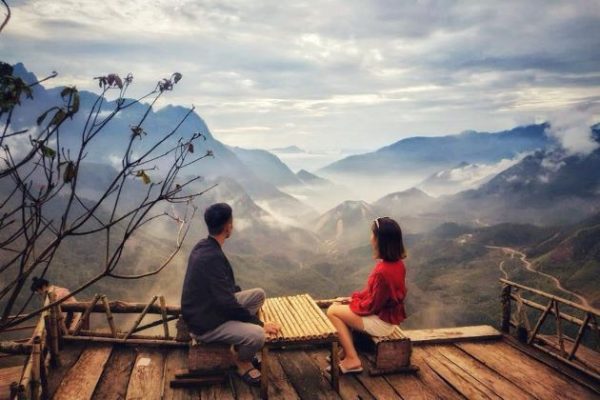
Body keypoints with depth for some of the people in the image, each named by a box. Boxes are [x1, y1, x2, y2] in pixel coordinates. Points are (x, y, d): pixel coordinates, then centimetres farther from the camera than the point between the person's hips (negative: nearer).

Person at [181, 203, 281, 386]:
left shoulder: (203, 246, 1)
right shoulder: (213, 257, -29)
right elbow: (227, 303, -27)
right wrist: (259, 323, -19)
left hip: (208, 307, 10)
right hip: (204, 323, -10)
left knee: (258, 294, 11)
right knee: (257, 334, -26)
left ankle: (241, 348, 19)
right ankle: (241, 360, 8)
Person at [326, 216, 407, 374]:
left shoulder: (383, 271, -32)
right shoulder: (397, 263, -2)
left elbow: (371, 306, -21)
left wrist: (350, 302, -4)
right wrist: (354, 297, 6)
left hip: (380, 322, -9)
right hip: (387, 313, 9)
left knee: (333, 311, -2)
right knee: (340, 306, 15)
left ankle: (352, 359, 2)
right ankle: (345, 351, 18)